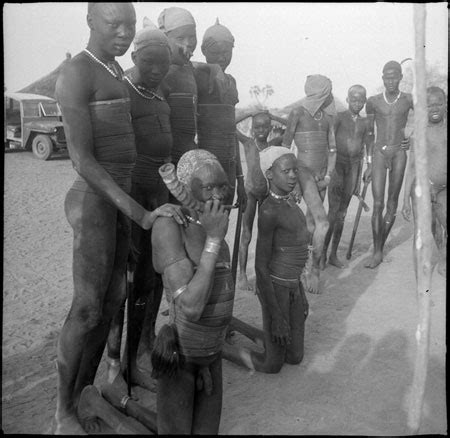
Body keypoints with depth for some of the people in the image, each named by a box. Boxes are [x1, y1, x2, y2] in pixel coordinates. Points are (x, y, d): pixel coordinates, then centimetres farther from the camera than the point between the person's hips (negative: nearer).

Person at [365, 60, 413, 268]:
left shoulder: (409, 100, 4)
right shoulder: (373, 101, 4)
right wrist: (367, 158, 13)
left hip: (399, 153, 1)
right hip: (379, 152, -1)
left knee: (392, 204, 3)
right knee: (378, 204, -10)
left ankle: (380, 247, 17)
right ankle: (377, 253, -5)